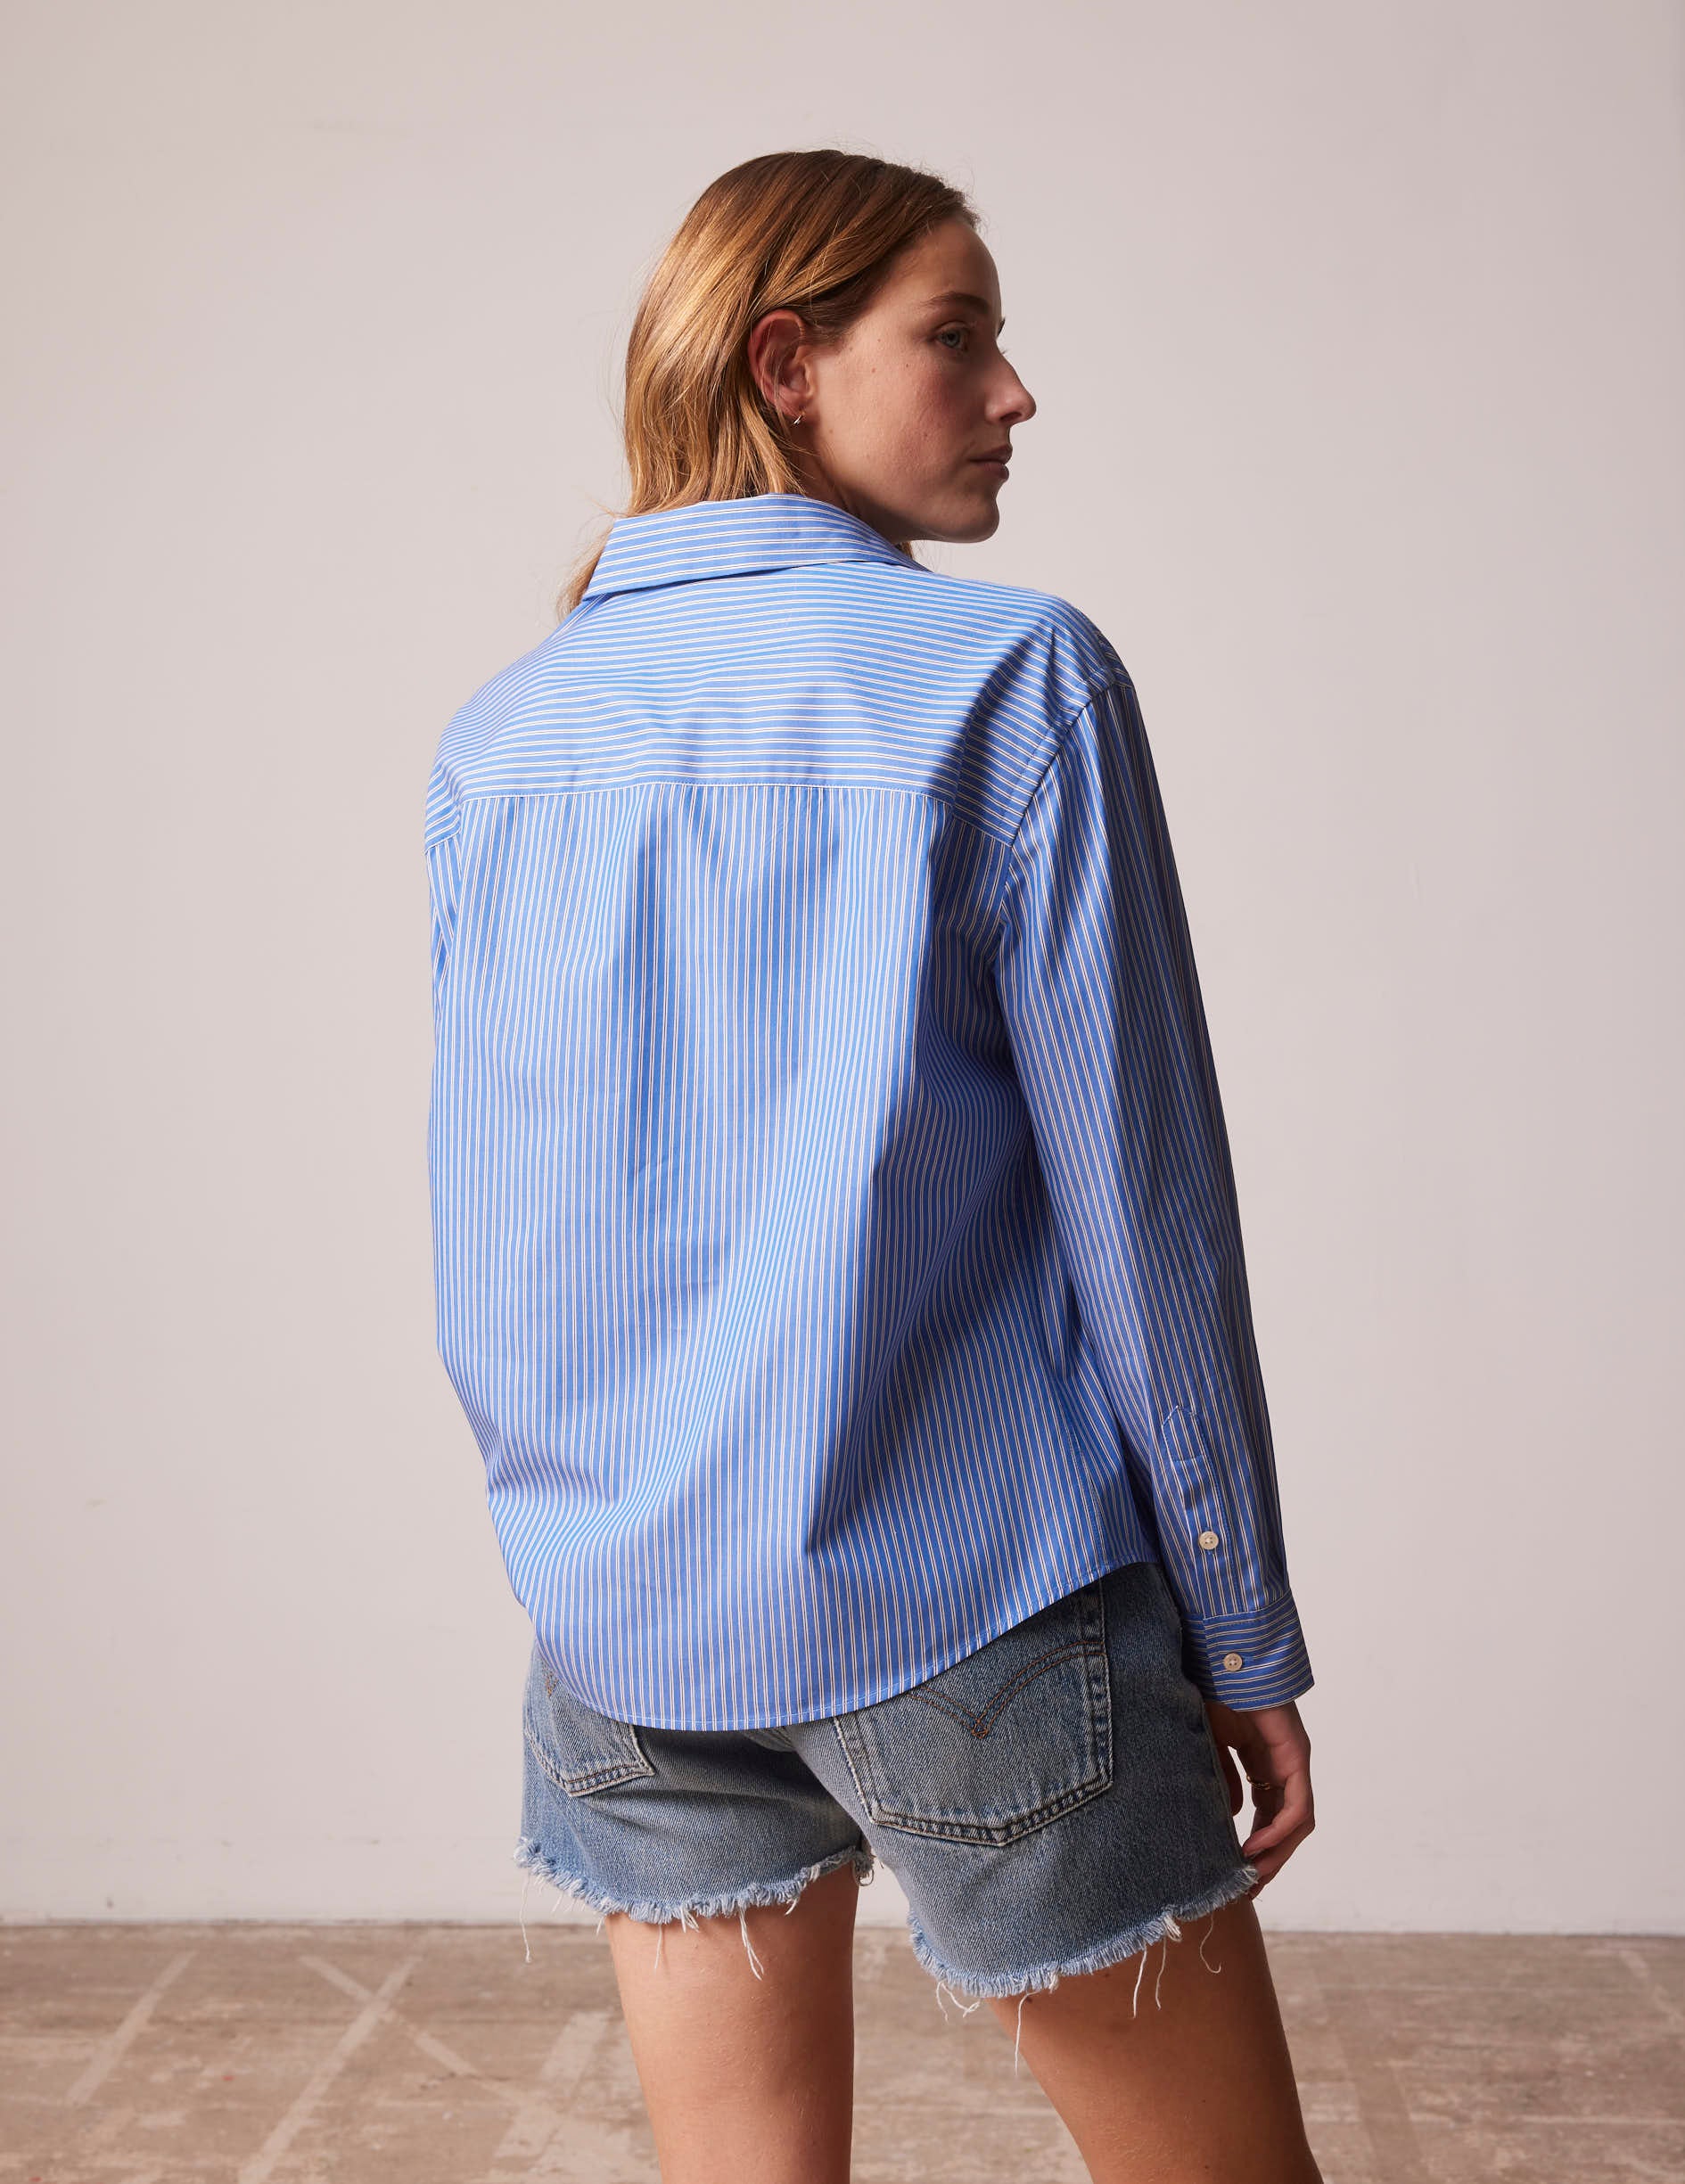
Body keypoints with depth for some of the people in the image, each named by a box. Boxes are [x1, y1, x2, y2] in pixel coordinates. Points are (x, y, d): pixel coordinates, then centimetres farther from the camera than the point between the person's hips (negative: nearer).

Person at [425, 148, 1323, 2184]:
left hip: (622, 1625, 5)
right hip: (968, 1617, -5)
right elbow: (1139, 1200, -10)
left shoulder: (501, 734, 5)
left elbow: (481, 1221, 9)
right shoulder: (1009, 677, -10)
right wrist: (1248, 1637, -1)